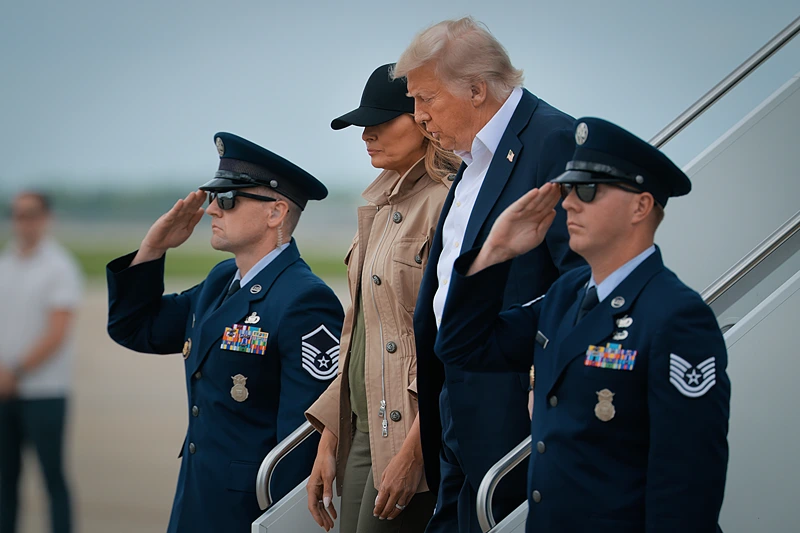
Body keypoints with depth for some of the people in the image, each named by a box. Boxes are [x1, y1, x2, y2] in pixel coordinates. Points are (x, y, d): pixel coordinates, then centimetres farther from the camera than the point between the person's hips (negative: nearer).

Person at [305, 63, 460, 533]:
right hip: (365, 432, 8)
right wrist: (329, 441, 15)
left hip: (414, 439, -8)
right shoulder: (381, 206, 15)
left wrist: (414, 450, -19)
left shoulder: (447, 203, -12)